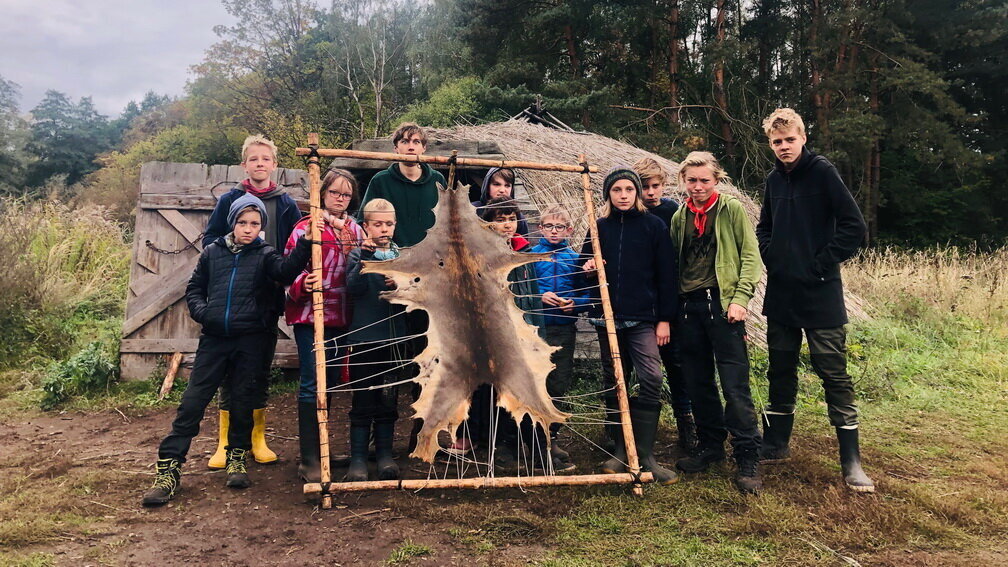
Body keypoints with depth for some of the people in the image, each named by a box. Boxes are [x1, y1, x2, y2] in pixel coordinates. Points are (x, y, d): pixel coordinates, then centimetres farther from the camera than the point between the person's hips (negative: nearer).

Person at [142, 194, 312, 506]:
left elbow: (286, 270, -21)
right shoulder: (213, 252, 9)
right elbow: (194, 287, 18)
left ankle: (237, 457, 26)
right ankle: (169, 466, 5)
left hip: (251, 341, -1)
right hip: (214, 339, 2)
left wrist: (305, 244, -36)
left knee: (243, 402, 7)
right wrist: (200, 310, -3)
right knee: (192, 401, -1)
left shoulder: (265, 255, 1)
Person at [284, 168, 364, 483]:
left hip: (341, 316, 5)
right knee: (312, 383, -6)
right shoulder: (306, 227, -4)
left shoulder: (354, 230, 12)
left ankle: (318, 448, 28)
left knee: (330, 380, 12)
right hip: (309, 314, -5)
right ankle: (309, 460, 2)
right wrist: (302, 285, -27)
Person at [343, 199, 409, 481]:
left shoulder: (401, 255, 7)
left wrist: (399, 285, -15)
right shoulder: (358, 254, -1)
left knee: (388, 400, 11)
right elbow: (353, 288, -17)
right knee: (362, 402, 2)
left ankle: (385, 455, 22)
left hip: (393, 338, 3)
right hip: (364, 338, -3)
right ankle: (358, 458, 12)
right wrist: (365, 258, -28)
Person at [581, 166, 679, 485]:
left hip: (643, 318, -3)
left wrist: (665, 318, -5)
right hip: (608, 318, 4)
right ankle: (620, 450, 21)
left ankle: (645, 455, -6)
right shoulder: (599, 227, 9)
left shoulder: (654, 226, 1)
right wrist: (588, 268, -6)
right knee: (613, 383, 9)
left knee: (650, 380, -14)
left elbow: (666, 274, 0)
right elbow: (586, 264, 19)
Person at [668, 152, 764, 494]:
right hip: (689, 307, 5)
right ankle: (710, 446, 26)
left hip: (722, 304, -5)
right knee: (697, 383, 11)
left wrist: (740, 298, -14)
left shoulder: (732, 210, 1)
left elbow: (750, 257, -3)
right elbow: (673, 261, 14)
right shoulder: (679, 217, 13)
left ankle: (747, 460, 3)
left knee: (735, 385, -6)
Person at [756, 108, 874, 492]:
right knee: (781, 373, 14)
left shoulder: (822, 171, -8)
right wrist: (771, 257, 8)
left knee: (834, 375, -1)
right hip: (780, 295, 6)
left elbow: (854, 227, -12)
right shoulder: (774, 179, 10)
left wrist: (823, 263, -12)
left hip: (820, 295, -6)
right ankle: (776, 445, 28)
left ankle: (851, 461, 8)